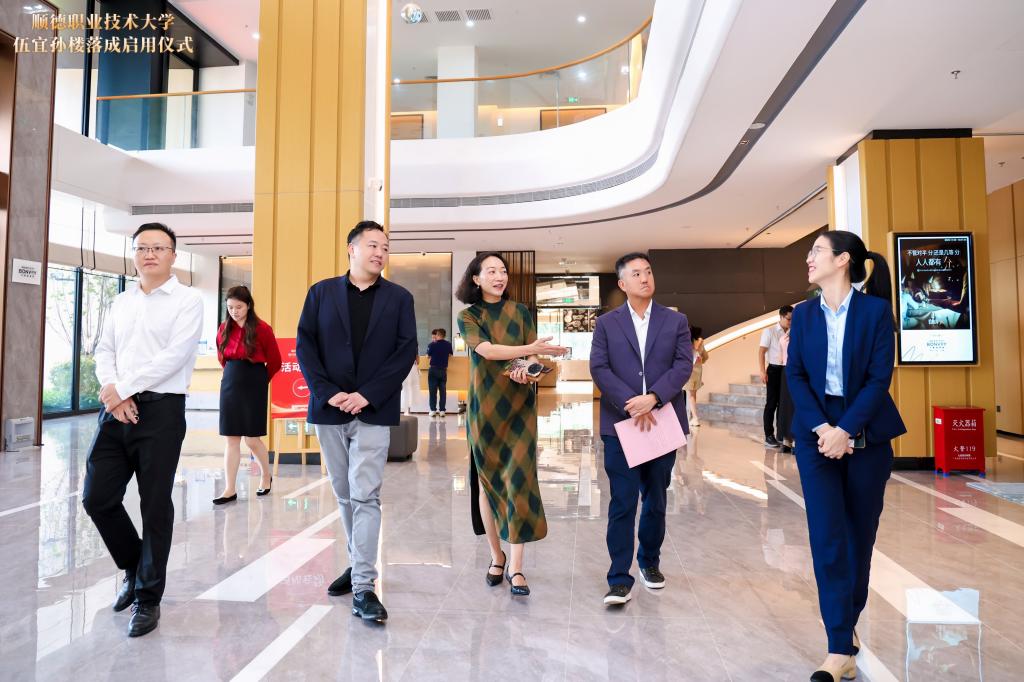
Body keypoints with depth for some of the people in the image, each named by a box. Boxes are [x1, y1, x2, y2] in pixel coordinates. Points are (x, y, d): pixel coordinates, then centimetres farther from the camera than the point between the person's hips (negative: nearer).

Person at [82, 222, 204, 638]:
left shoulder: (187, 300, -3)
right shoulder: (121, 302, 17)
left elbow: (175, 356, -13)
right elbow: (104, 351, 11)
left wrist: (122, 389, -12)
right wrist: (113, 393, -8)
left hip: (161, 411, -6)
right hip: (117, 411, 6)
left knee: (155, 507, 1)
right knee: (97, 498, 7)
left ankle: (148, 597, 16)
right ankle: (134, 568, 31)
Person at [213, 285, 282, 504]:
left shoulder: (262, 329, -9)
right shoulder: (224, 329, 5)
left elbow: (275, 362, -1)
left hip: (253, 387, -4)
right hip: (229, 384, 4)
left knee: (252, 438, 1)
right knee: (231, 439, 4)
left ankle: (266, 476, 26)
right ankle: (230, 490, 9)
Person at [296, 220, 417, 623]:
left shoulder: (399, 298, 5)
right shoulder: (321, 292, 8)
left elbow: (406, 350, -3)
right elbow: (304, 345, 2)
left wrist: (367, 395, -13)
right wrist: (328, 393, -11)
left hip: (374, 411, -2)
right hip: (329, 409, 2)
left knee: (365, 496, -6)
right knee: (344, 495, 13)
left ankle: (363, 586, -1)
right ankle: (358, 562, 31)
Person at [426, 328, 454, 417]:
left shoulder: (432, 345, -8)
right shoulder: (448, 345, -1)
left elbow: (428, 355, 3)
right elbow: (451, 355, 13)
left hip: (433, 369, -2)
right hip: (443, 370, 2)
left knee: (433, 390, 4)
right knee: (443, 390, 6)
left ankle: (433, 410, 3)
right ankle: (442, 410, 5)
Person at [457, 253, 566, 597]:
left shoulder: (520, 312, 8)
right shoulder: (468, 316, 2)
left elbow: (531, 358, 4)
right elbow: (486, 350, -15)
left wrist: (528, 371, -20)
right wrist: (532, 349, -24)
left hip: (519, 406, 1)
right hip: (484, 407, 0)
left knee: (518, 480, -6)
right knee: (487, 481, 7)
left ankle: (516, 566, 0)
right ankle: (496, 556, 23)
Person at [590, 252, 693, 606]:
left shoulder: (676, 321, 7)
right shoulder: (607, 323, 5)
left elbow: (684, 365, -3)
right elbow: (598, 368, -4)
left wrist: (653, 398, -18)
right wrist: (630, 403, -16)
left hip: (662, 422, 2)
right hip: (620, 423, -2)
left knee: (656, 500, 14)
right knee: (622, 503, -2)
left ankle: (650, 561, 34)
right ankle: (620, 579, 5)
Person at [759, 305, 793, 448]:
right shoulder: (769, 331, -4)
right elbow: (761, 352, -6)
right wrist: (763, 371, -14)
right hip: (774, 370, -3)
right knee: (772, 403, 0)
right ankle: (769, 436, 7)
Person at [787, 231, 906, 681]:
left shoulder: (876, 310, -3)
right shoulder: (804, 314, 6)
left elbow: (880, 378, -9)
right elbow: (795, 375, 0)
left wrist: (846, 430, -18)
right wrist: (821, 429, -13)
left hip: (865, 436, -1)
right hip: (816, 434, 1)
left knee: (860, 534, 9)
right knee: (827, 537, -6)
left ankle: (847, 625, 29)